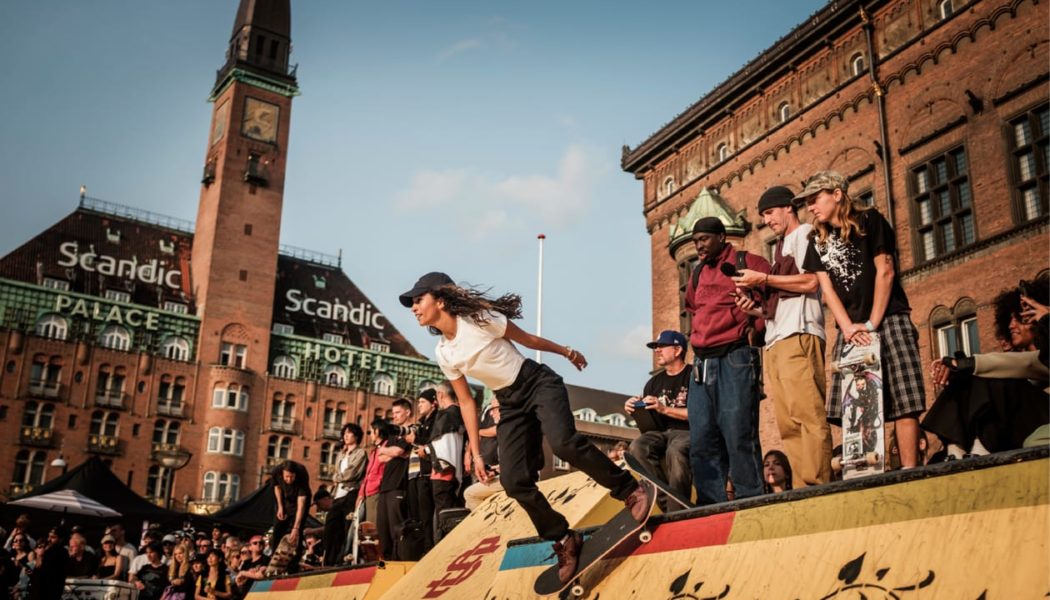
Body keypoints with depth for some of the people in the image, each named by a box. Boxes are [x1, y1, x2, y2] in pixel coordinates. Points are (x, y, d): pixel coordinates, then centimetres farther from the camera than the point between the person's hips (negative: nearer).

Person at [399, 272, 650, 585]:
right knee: (514, 481, -8)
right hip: (511, 404, 6)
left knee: (563, 443, -32)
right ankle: (565, 541, 8)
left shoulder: (479, 319, -14)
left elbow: (528, 339, -1)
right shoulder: (443, 354, 1)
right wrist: (476, 452, 8)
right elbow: (466, 401, 9)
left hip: (539, 384, -5)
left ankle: (632, 490, -15)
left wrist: (567, 352, 12)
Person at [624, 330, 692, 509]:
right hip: (661, 432, 5)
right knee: (637, 446, -28)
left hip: (687, 431, -5)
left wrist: (665, 409, -16)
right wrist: (634, 410, -4)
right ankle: (666, 502, -25)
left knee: (675, 450, -39)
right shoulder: (654, 382, 19)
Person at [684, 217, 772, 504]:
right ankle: (710, 507, 6)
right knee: (701, 440, 2)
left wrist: (756, 326, -9)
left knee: (738, 435, -11)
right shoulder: (697, 275, 21)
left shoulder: (746, 263, 2)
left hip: (736, 358, -7)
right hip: (702, 362, 7)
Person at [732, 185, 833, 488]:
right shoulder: (780, 247, 29)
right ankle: (799, 489, -1)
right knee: (787, 423, 1)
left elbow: (810, 282, -9)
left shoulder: (805, 234, 6)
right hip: (775, 339, 9)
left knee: (807, 414, -14)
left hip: (798, 335, -9)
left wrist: (763, 279, -5)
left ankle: (815, 485, -17)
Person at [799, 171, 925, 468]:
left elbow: (885, 272, -5)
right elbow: (826, 288, 7)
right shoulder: (817, 240, 14)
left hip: (888, 321, -4)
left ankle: (909, 471, -11)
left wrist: (872, 324, -10)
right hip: (850, 329, 5)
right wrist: (849, 327, -8)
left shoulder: (868, 221, 1)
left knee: (902, 402, -11)